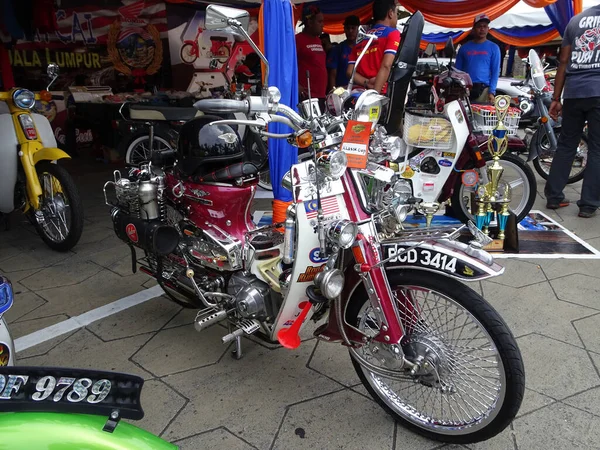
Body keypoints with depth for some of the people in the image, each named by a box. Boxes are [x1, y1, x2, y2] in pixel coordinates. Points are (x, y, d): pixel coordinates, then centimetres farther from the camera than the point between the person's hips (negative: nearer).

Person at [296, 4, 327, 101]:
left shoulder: (318, 40, 19)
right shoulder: (298, 40, -6)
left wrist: (326, 90, 19)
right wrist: (296, 86, -19)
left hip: (321, 95, 9)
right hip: (306, 96, -8)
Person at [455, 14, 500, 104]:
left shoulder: (493, 48, 9)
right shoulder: (464, 47, 13)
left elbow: (495, 71, 4)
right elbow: (457, 69, 13)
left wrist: (492, 91, -8)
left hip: (484, 89, -1)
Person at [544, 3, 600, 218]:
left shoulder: (576, 20, 14)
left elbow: (563, 62, 11)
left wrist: (556, 98, 12)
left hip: (573, 92, 3)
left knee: (566, 145, 12)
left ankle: (553, 197, 13)